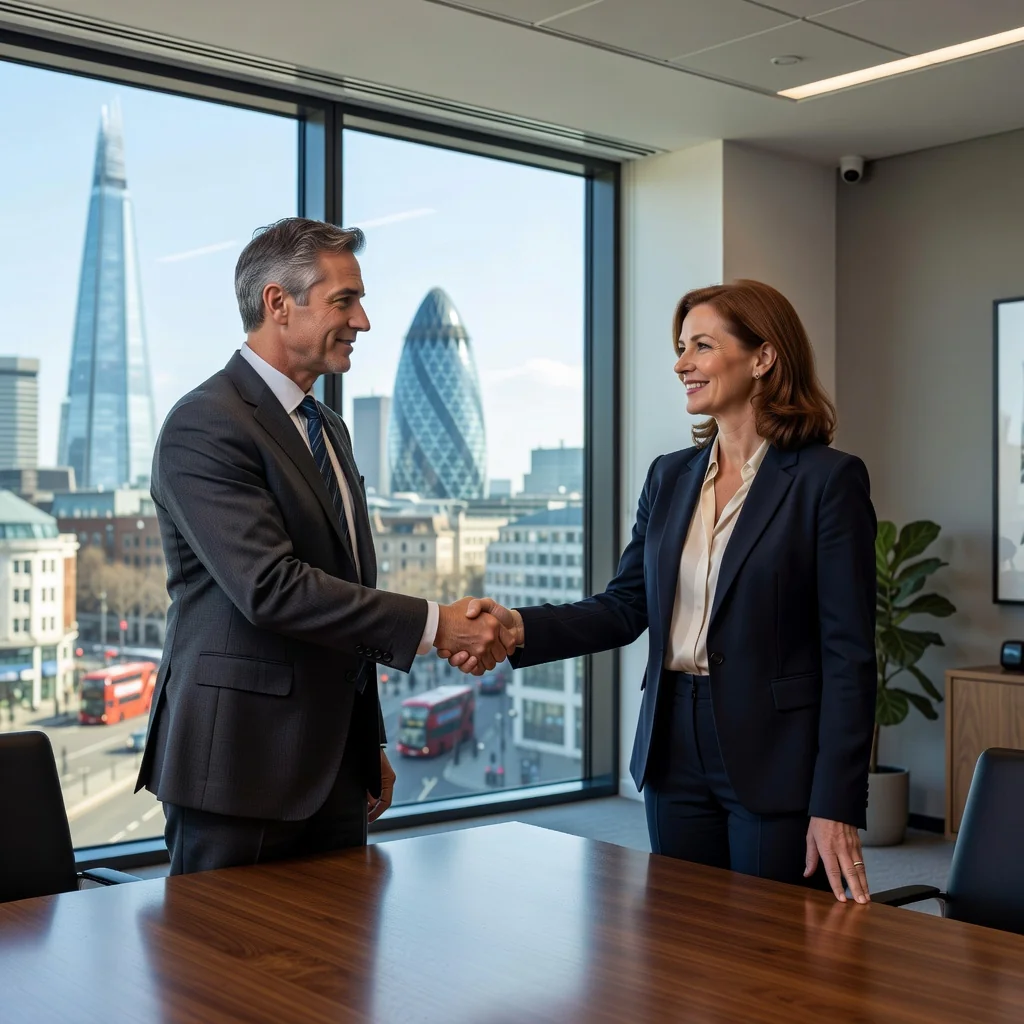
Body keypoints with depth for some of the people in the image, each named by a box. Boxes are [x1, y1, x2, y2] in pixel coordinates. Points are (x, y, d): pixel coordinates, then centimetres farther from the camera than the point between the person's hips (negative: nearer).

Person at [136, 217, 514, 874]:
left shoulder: (328, 429, 17)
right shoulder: (206, 427, -13)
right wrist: (433, 625, -21)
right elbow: (271, 587, -23)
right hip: (242, 765, -8)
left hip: (334, 767, 8)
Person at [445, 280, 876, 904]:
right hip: (676, 753, 6)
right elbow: (625, 606, 6)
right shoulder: (670, 477, 10)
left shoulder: (829, 479, -9)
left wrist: (837, 806, -16)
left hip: (776, 762, -5)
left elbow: (849, 654, -12)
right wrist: (521, 628, -11)